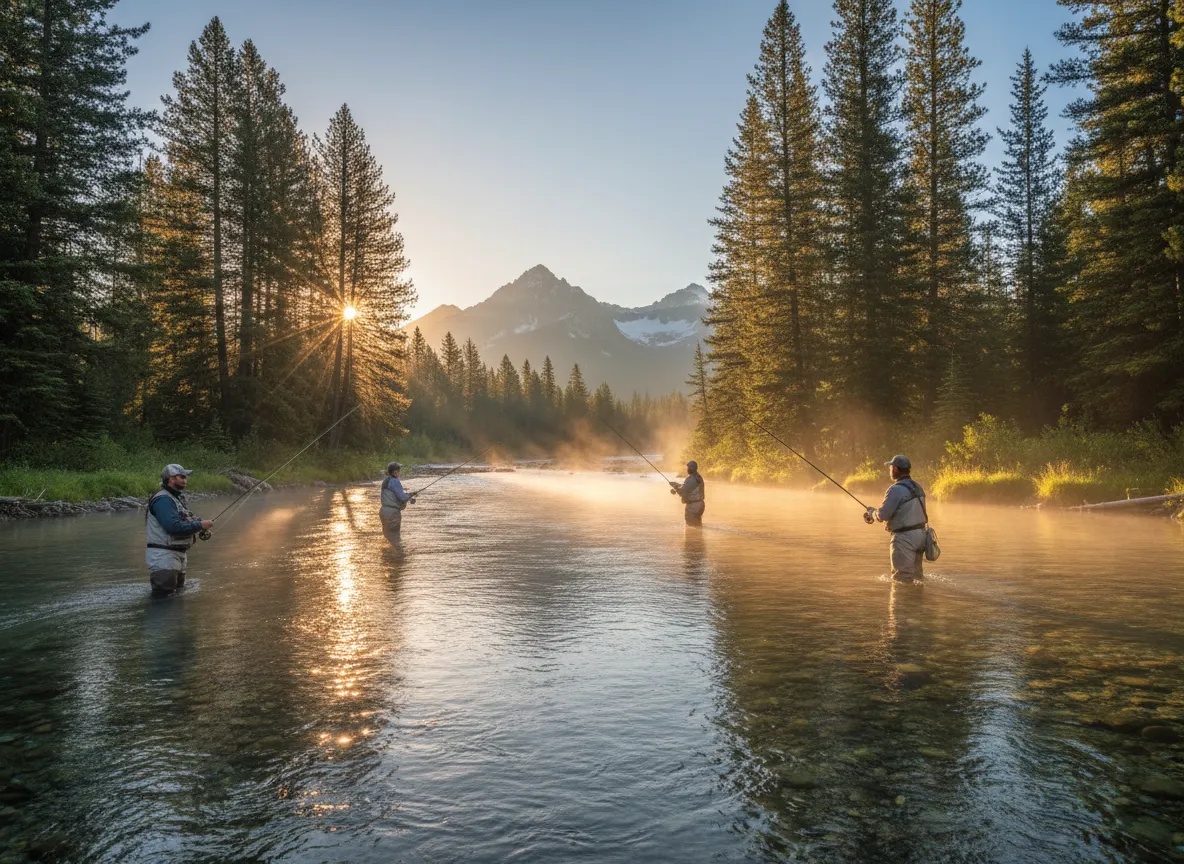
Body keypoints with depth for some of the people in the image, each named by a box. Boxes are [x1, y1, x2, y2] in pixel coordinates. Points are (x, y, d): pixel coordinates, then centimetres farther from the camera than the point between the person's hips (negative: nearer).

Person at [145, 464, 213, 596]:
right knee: (163, 596, -8)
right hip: (163, 555, -10)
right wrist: (200, 525, -21)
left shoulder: (178, 497, 15)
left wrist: (200, 523, 0)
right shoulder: (163, 499, -17)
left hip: (179, 554, 10)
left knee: (179, 590, 19)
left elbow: (185, 521, 19)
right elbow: (173, 526, -27)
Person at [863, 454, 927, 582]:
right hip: (920, 534, 9)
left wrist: (872, 512, 5)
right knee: (916, 575, 19)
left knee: (902, 578, -1)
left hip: (905, 538, -9)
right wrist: (874, 515, 18)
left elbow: (882, 515, -19)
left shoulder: (896, 489, -18)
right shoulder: (917, 487, 11)